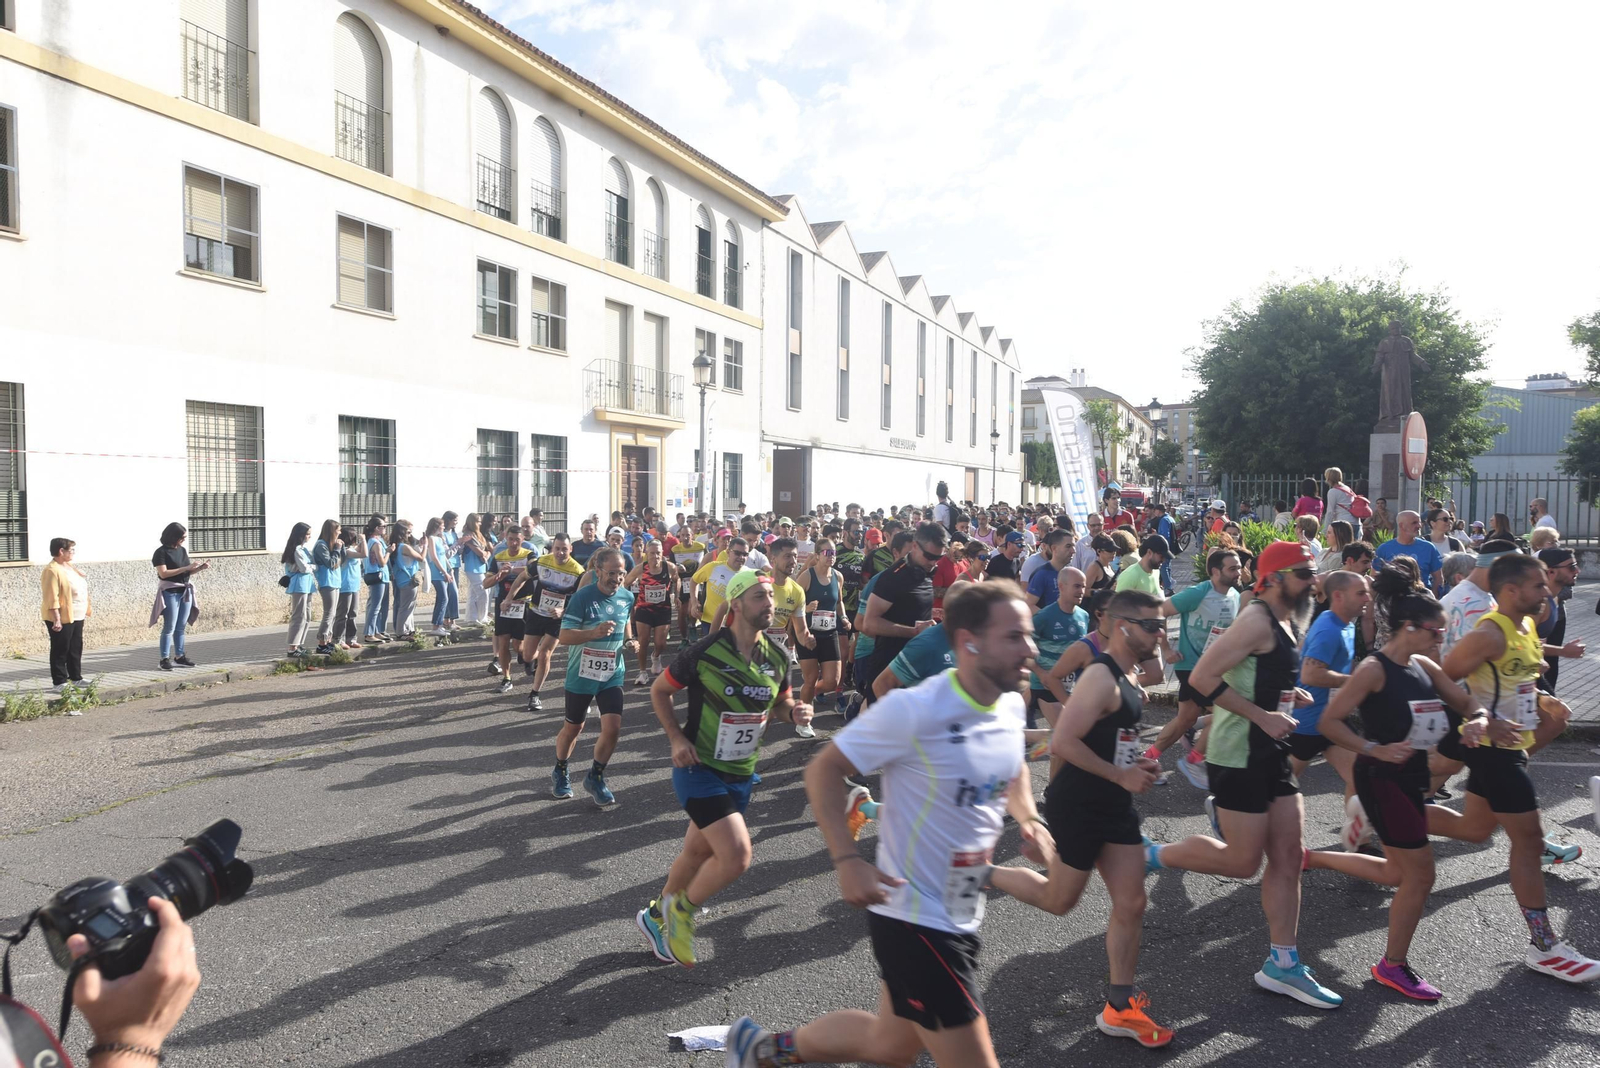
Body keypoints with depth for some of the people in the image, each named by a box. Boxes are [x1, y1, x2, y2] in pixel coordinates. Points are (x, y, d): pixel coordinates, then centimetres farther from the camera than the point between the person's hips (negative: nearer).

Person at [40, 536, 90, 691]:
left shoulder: (69, 566, 12)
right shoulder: (52, 570, -17)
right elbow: (51, 598, -22)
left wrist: (87, 606, 21)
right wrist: (57, 619, -25)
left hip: (76, 616, 9)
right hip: (62, 618, -9)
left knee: (76, 649, 15)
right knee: (61, 650, -2)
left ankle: (76, 678, 24)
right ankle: (59, 682, 4)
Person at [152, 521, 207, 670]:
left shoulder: (183, 550, 11)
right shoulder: (161, 552, -8)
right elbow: (163, 573, -17)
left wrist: (201, 568, -2)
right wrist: (185, 568, -19)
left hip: (185, 592, 6)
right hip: (170, 593, -6)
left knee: (181, 627, 9)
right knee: (169, 627, -6)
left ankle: (179, 656, 14)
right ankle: (165, 659, -2)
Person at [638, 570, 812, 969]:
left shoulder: (777, 658, -2)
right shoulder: (704, 652, -17)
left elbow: (780, 701, 15)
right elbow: (659, 690, -4)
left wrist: (795, 711, -8)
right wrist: (676, 739, -14)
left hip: (740, 775, 6)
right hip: (700, 770, -6)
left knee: (698, 853, 19)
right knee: (737, 854, -18)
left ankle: (657, 917, 43)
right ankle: (682, 909, 9)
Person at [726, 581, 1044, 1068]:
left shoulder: (1012, 705, -1)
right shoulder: (915, 709, -24)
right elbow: (824, 769, -16)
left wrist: (1029, 820, 2)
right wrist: (847, 860, -25)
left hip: (961, 916, 8)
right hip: (914, 918, -8)